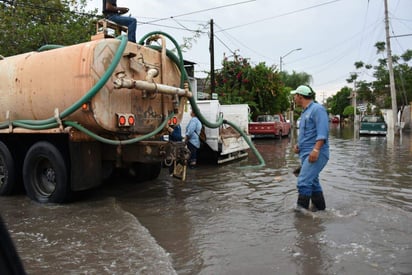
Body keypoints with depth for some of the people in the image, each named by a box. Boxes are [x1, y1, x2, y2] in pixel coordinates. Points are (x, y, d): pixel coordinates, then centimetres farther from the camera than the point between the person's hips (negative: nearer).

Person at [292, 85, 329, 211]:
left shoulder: (317, 109, -9)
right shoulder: (305, 112, 20)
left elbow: (323, 131, -20)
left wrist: (316, 149, -29)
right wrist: (298, 145, 11)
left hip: (316, 154, -10)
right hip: (306, 153, 10)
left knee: (303, 182, -17)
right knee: (312, 183, 14)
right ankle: (320, 208, 24)